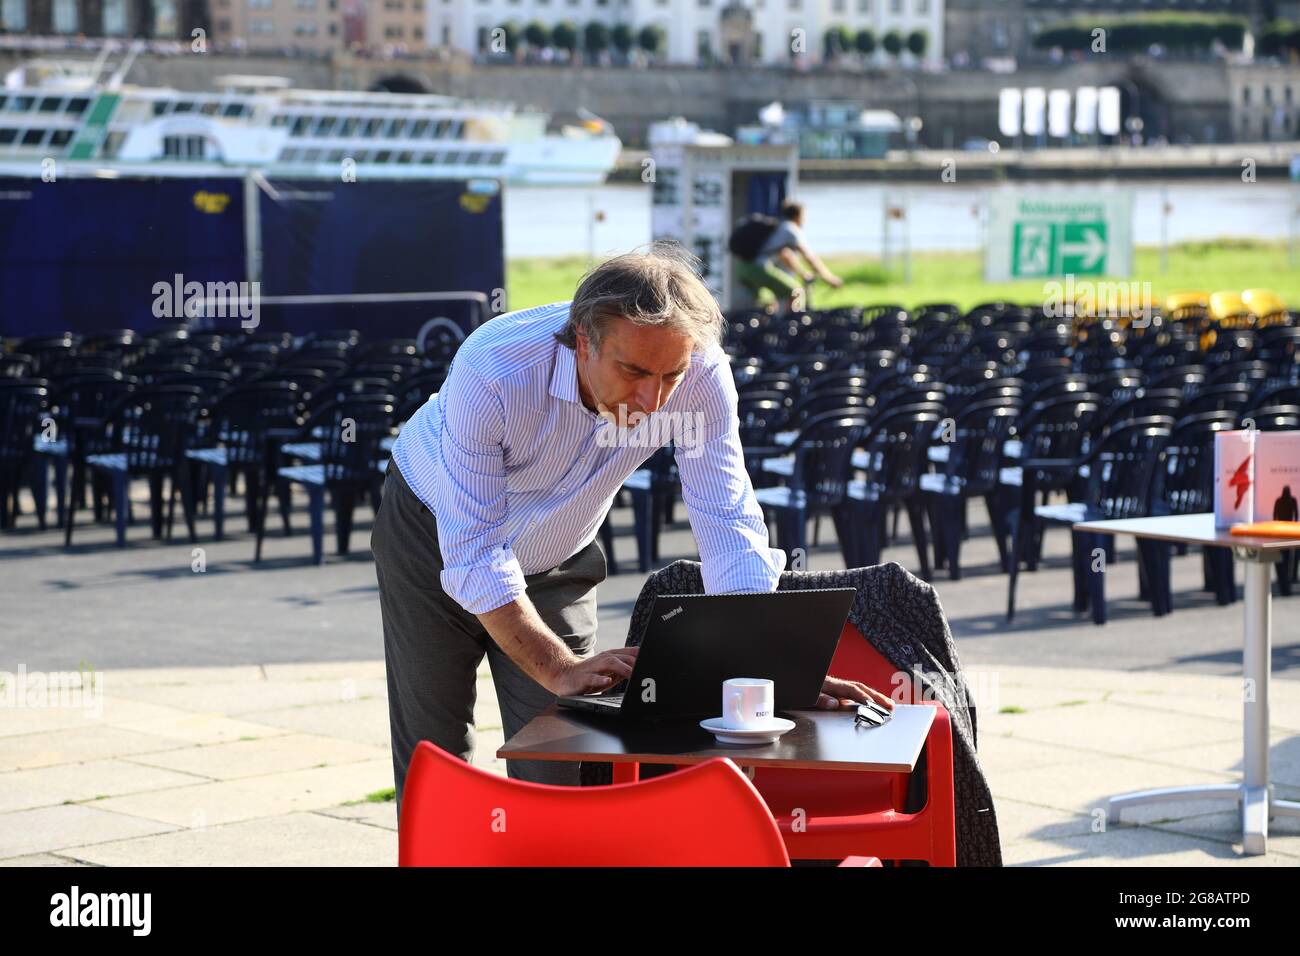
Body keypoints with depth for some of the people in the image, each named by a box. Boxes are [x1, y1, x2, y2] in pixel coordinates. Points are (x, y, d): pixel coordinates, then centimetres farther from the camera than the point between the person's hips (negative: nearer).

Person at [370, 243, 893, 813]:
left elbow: (727, 526, -25)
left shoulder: (701, 376, -29)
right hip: (435, 540, -2)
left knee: (557, 771, -4)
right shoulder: (492, 372, -39)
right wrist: (558, 670, -45)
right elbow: (474, 557, -36)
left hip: (557, 557, 3)